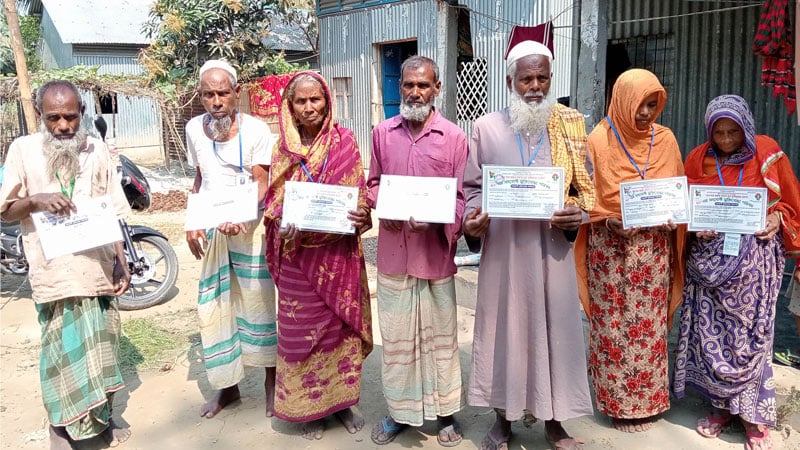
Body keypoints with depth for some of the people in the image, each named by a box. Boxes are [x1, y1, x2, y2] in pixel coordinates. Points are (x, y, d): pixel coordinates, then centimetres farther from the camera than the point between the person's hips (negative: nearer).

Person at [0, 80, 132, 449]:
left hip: (98, 268, 2)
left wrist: (121, 261, 3)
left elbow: (115, 213, 7)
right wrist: (35, 200, -20)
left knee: (101, 347, 12)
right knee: (62, 352, 3)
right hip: (54, 272, -2)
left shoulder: (96, 149, 5)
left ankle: (102, 417, 29)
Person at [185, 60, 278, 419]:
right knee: (213, 307, 7)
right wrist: (192, 222, 9)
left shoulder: (256, 130, -9)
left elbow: (262, 184, -12)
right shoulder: (194, 129, 7)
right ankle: (227, 385, 22)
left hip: (249, 228, -4)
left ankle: (271, 381, 18)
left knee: (258, 303, 2)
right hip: (211, 231, 5)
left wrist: (240, 218, -29)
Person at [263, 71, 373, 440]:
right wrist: (284, 224, -17)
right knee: (301, 327, 6)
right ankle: (309, 405, 21)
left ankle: (342, 398, 26)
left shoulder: (345, 142, 1)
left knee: (341, 323, 9)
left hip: (338, 251, 0)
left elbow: (358, 193, 2)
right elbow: (275, 201, 3)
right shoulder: (283, 148, 4)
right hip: (298, 252, 1)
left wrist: (361, 214, -19)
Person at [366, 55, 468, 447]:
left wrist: (437, 219, -20)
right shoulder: (382, 133, 6)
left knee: (439, 336, 9)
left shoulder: (454, 137, -3)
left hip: (435, 252, -2)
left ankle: (445, 412, 26)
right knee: (396, 337, 12)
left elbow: (461, 196, -2)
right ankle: (399, 410, 28)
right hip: (393, 252, 2)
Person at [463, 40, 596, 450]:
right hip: (502, 248, 0)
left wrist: (579, 212, -13)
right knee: (504, 327, 8)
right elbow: (472, 187, 6)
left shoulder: (571, 127, 4)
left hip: (552, 248, 1)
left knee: (554, 327, 8)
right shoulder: (485, 128, 3)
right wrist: (472, 220, -13)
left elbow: (587, 188, 7)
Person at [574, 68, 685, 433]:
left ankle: (646, 399, 21)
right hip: (611, 248, -3)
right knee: (614, 326, 2)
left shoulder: (665, 140, 7)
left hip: (653, 249, 3)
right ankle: (617, 400, 14)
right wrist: (615, 219, -16)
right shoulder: (599, 141, -3)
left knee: (650, 325, 7)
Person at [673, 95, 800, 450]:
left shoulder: (768, 153, -1)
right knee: (712, 332, 4)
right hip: (710, 258, 2)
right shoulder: (698, 159, 2)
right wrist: (697, 227, -11)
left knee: (750, 334, 2)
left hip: (754, 258, -1)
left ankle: (754, 415, 16)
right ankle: (722, 406, 20)